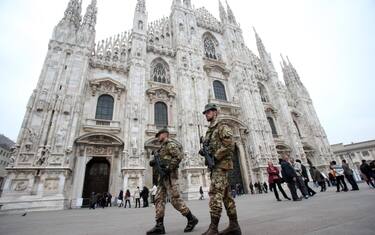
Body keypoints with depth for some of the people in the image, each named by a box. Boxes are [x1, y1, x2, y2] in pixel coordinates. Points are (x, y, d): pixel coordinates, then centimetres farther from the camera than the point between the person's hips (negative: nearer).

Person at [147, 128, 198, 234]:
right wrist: (154, 162, 4)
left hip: (169, 176, -9)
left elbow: (179, 156, -21)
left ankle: (191, 219, 7)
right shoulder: (162, 147, 22)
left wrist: (168, 168, -23)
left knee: (175, 199, -7)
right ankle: (159, 226, 6)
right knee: (159, 199, 3)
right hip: (163, 177, 10)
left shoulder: (170, 144, -7)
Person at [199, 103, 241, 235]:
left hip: (221, 164, -9)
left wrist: (215, 157, -19)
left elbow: (229, 145, -16)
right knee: (226, 195, 9)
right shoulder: (209, 130, 22)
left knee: (215, 194, -13)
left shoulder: (222, 126, -4)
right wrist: (204, 152, 3)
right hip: (215, 165, 9)